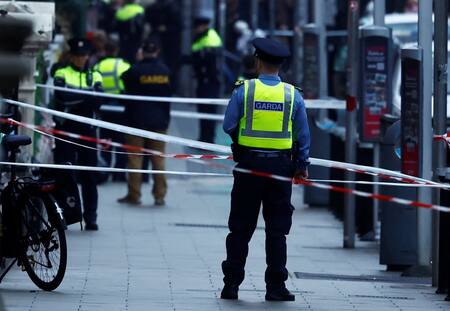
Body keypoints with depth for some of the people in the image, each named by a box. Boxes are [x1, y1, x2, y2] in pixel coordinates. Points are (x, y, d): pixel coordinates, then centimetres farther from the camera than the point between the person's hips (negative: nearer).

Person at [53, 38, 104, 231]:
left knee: (89, 175, 1)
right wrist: (87, 96, -15)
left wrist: (74, 100, -18)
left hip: (87, 129, 2)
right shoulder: (61, 74, 6)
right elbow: (62, 96, -14)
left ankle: (90, 217, 5)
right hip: (65, 129, -2)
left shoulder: (94, 76, 12)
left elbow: (97, 102, -4)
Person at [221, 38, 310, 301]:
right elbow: (303, 136, 3)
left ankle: (231, 284, 8)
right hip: (280, 167, 1)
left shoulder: (244, 90, -5)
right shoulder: (293, 95, -1)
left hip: (249, 163, -1)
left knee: (241, 229, 7)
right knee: (277, 230, 6)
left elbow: (228, 126, -1)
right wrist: (302, 166, 12)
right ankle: (276, 286, 4)